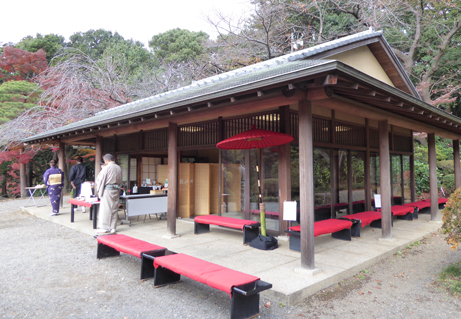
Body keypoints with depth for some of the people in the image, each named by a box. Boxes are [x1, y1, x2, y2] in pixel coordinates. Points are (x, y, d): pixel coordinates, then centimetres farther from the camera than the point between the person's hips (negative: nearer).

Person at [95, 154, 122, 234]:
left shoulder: (106, 168, -12)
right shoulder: (119, 168, 7)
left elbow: (100, 180, -7)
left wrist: (99, 191, 2)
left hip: (107, 190, -6)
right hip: (116, 190, 6)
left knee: (105, 208, 1)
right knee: (114, 208, 9)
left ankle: (104, 227, 5)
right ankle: (113, 228, 14)